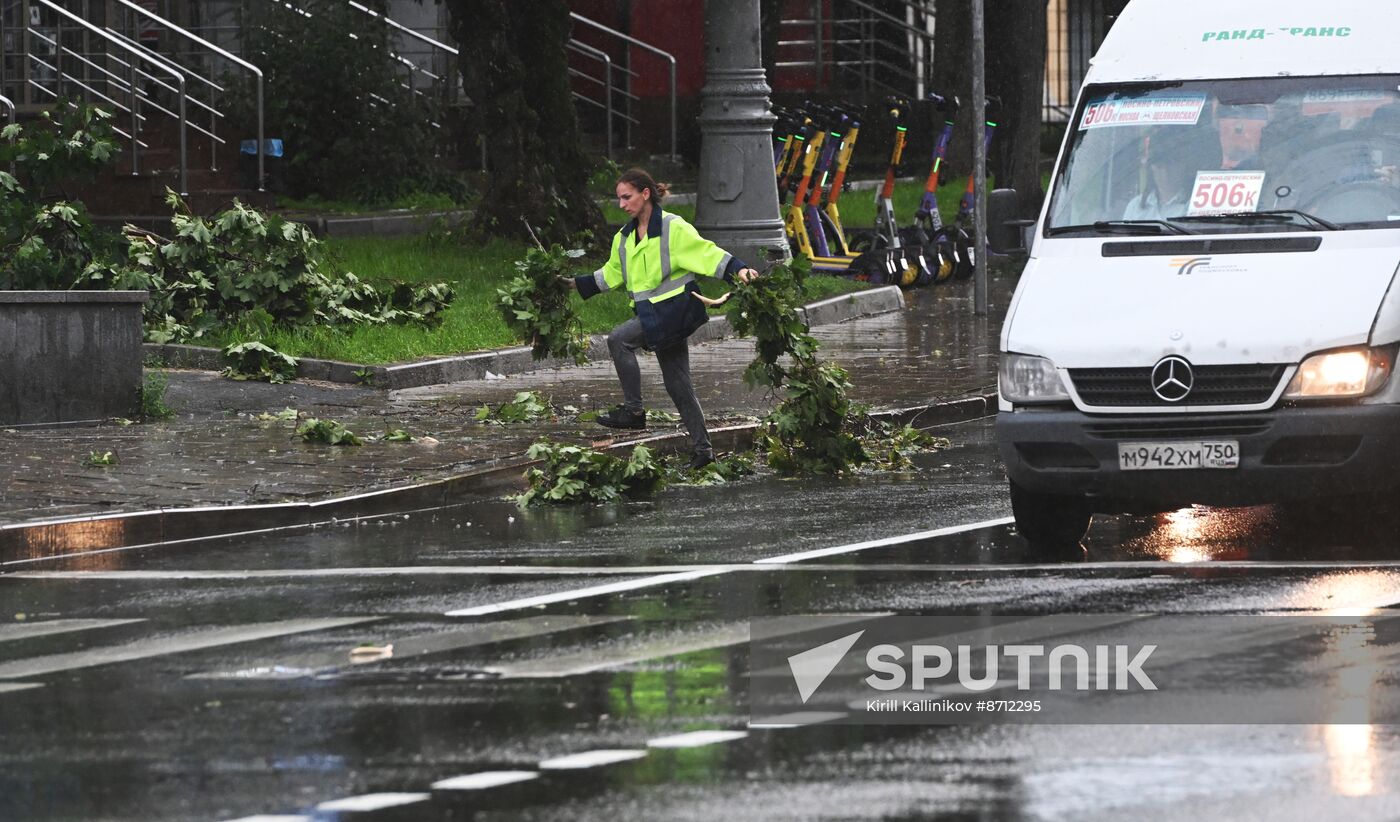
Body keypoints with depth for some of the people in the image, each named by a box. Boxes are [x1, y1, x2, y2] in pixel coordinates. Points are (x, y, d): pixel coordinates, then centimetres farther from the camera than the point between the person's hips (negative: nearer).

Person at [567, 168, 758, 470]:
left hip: (674, 309, -8)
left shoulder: (673, 229, -10)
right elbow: (611, 275, 27)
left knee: (619, 339, -23)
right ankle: (702, 447, 13)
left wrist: (738, 269, -31)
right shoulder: (624, 238, 14)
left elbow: (707, 252, -17)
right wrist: (576, 284, 24)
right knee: (678, 385, 8)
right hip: (651, 314, 8)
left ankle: (633, 411, -18)